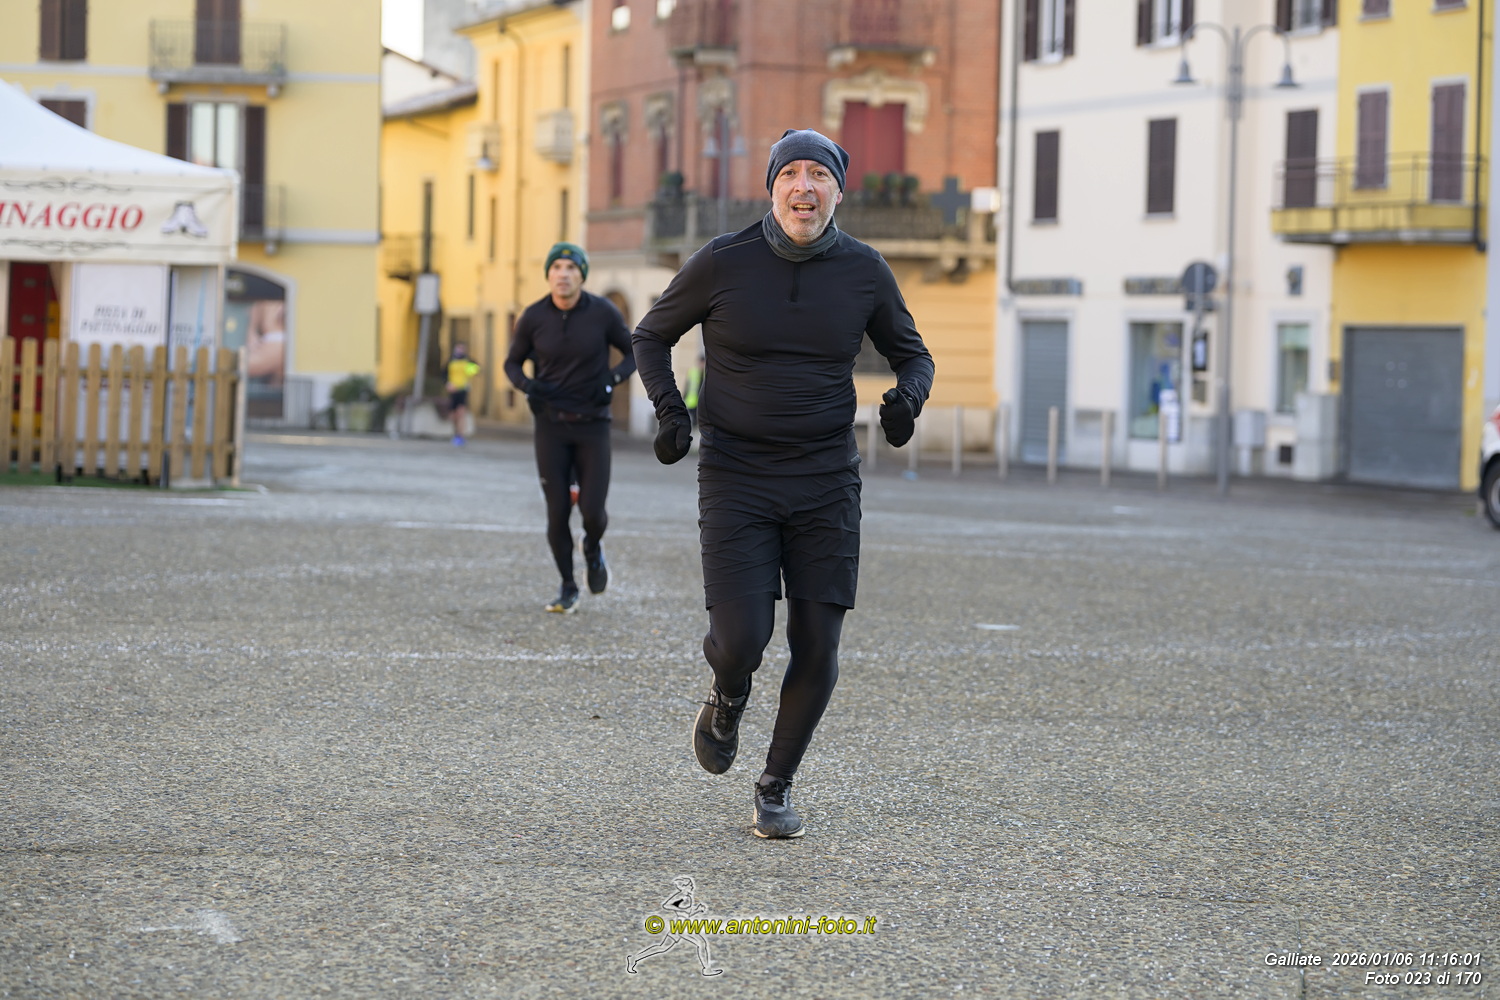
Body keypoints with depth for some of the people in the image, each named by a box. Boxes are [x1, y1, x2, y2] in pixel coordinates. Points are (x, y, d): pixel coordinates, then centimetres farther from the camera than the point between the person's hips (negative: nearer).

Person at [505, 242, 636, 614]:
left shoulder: (603, 313, -10)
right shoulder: (533, 317, -7)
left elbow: (635, 353, 2)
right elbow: (512, 363, 7)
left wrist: (612, 379, -17)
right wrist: (528, 385, -15)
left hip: (593, 425, -1)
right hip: (551, 425, 1)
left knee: (592, 511, -8)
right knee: (557, 512, -2)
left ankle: (593, 547, 30)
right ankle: (568, 587, 19)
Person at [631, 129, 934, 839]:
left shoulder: (864, 272, 0)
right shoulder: (723, 263, -6)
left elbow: (912, 354, 15)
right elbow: (652, 336, 9)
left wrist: (908, 394, -9)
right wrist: (671, 413, -7)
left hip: (826, 485, 2)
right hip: (735, 479, -2)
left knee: (816, 648, -2)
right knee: (741, 639, -15)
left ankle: (777, 787, 19)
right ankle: (726, 699, 23)